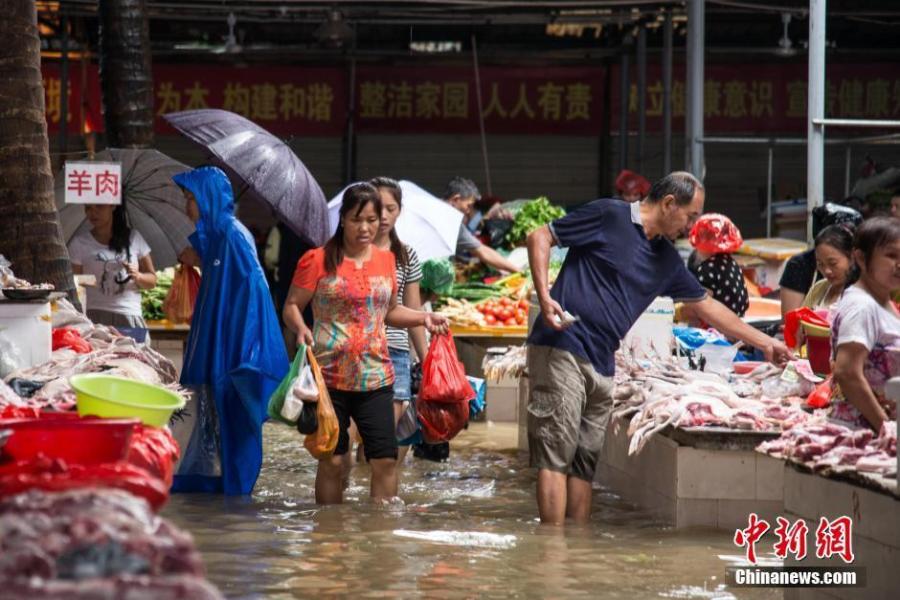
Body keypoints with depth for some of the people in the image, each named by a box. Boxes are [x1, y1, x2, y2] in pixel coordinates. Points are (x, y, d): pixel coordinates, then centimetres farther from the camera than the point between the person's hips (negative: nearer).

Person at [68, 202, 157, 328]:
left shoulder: (134, 238, 10)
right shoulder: (80, 242, 5)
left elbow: (152, 280, 14)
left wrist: (138, 276, -8)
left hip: (130, 318, 1)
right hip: (94, 317, -1)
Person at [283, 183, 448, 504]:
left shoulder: (386, 260, 11)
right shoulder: (319, 260, -4)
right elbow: (292, 306, -1)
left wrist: (424, 318, 7)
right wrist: (301, 329, -21)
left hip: (376, 377, 3)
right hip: (330, 376, -3)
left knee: (386, 458, -4)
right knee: (332, 460, 3)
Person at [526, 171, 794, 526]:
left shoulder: (667, 261, 18)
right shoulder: (608, 216, -4)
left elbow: (708, 307, 27)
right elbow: (539, 238, -4)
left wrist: (765, 343, 27)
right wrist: (544, 297, -17)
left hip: (601, 364, 8)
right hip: (562, 350, -8)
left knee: (585, 463, 7)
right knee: (556, 456, -10)